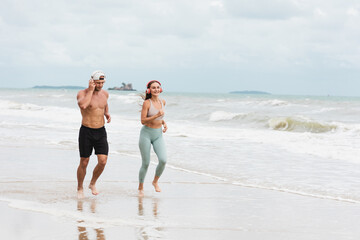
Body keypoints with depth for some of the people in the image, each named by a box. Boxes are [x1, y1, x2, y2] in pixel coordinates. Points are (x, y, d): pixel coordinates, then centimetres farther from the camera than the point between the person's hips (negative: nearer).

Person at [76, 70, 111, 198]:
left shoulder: (105, 93, 6)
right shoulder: (82, 93, -11)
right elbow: (83, 105, -34)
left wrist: (107, 114, 9)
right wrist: (91, 90, -25)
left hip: (101, 132, 4)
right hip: (86, 131, -4)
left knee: (103, 161, -7)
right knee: (84, 163, 3)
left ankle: (92, 184, 18)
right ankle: (80, 188, 24)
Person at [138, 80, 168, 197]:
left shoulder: (163, 102, 4)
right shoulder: (147, 103, -12)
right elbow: (143, 121, -15)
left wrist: (164, 123, 4)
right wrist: (156, 115, -24)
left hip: (158, 135, 4)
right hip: (146, 134, -4)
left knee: (163, 160, -15)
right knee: (146, 163, 0)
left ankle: (155, 181, 10)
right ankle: (140, 188, 20)